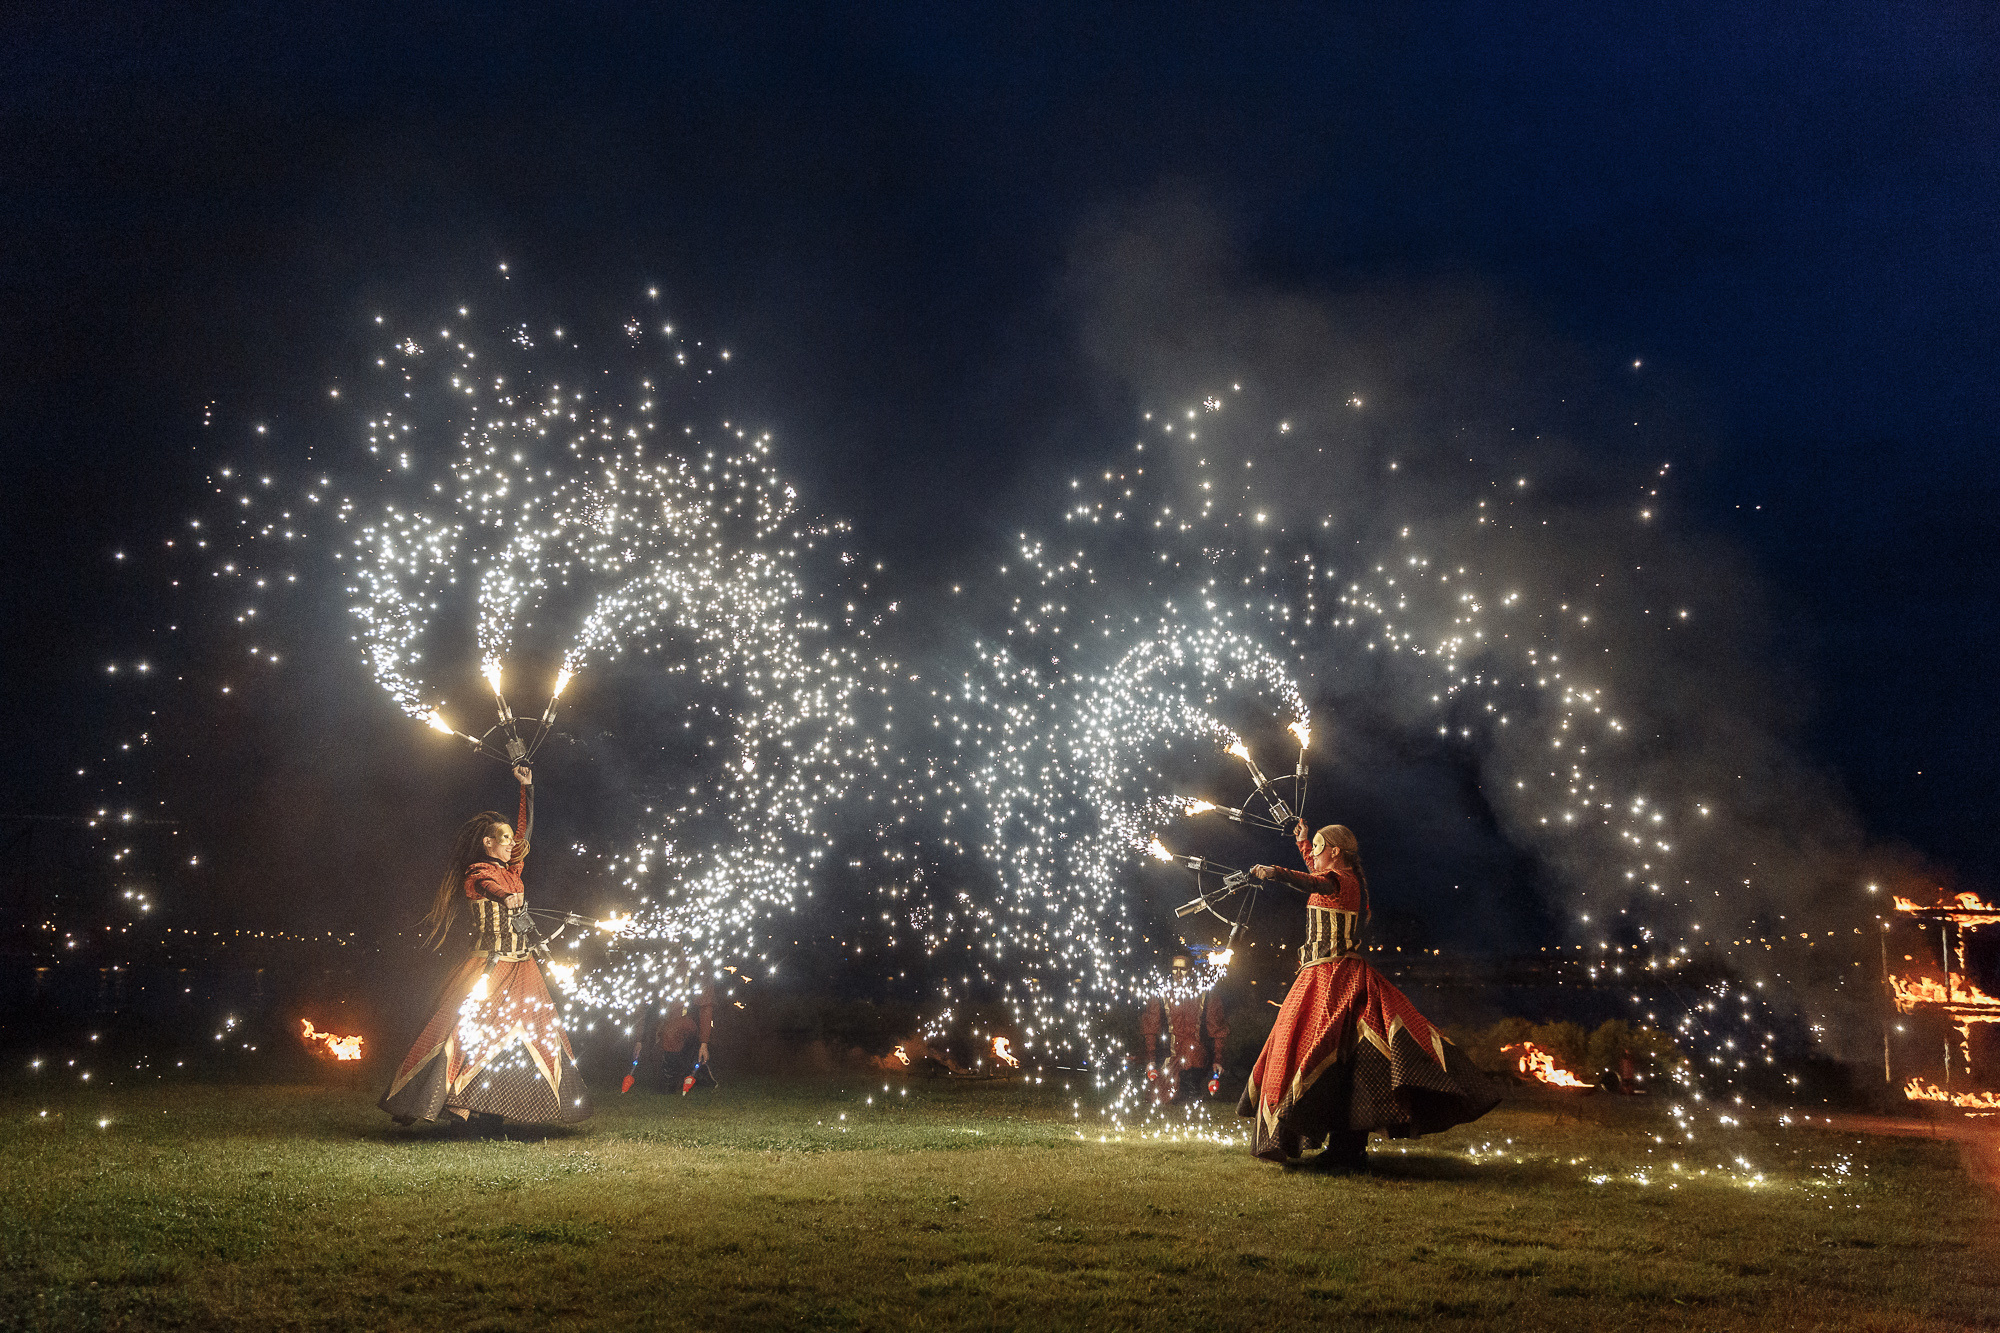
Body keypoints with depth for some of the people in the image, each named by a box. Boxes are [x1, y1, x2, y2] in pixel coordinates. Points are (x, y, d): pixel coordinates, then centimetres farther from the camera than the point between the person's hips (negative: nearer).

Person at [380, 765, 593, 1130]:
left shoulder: (511, 871, 16)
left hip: (522, 970, 7)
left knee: (532, 1037, 2)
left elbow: (526, 828, 24)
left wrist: (527, 788, 21)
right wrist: (505, 896, -46)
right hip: (489, 966, -7)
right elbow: (485, 885, -26)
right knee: (468, 1028, -17)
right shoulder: (477, 872, -4)